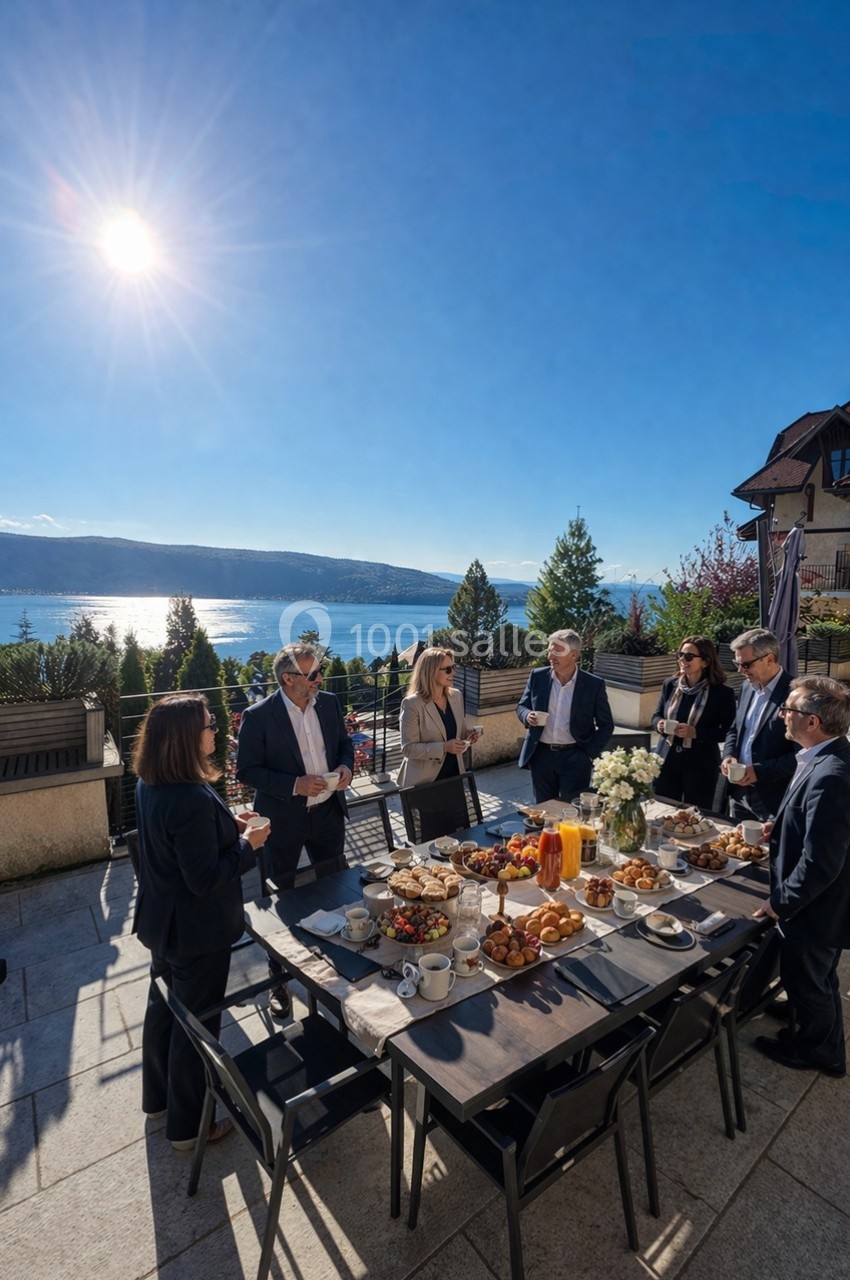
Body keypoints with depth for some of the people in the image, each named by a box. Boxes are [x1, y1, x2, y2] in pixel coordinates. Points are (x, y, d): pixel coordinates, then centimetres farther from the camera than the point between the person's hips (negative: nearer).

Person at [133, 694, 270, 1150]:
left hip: (161, 920, 9)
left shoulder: (150, 784, -6)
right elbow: (206, 879, -28)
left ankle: (158, 1095, 51)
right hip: (197, 930, -9)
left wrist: (228, 824, 2)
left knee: (163, 1006, 27)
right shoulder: (192, 800, -35)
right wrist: (248, 844, -15)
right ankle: (187, 1125, 36)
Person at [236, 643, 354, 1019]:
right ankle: (279, 980, 37)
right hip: (283, 820, -4)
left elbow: (344, 742, 9)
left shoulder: (329, 703, -4)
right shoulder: (257, 716, -18)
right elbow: (246, 770, -15)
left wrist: (346, 766, -11)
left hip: (328, 812, 4)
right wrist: (294, 785, -24)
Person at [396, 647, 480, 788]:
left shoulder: (456, 696, 1)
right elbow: (408, 748, -17)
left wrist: (468, 734, -6)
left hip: (454, 772, 6)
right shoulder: (412, 703, -17)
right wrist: (443, 747, -25)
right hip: (425, 779, -5)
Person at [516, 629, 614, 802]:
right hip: (541, 755, 3)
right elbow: (522, 706, 9)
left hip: (575, 757, -2)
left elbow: (606, 725, 1)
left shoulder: (594, 684, -7)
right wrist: (527, 716, -13)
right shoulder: (537, 676, -1)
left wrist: (590, 754, -7)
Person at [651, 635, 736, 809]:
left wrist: (695, 732, -21)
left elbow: (728, 732, -8)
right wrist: (659, 724, -11)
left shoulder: (722, 693, -8)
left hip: (701, 766, -3)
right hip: (666, 761, 4)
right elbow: (656, 716, 12)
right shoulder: (670, 685, 3)